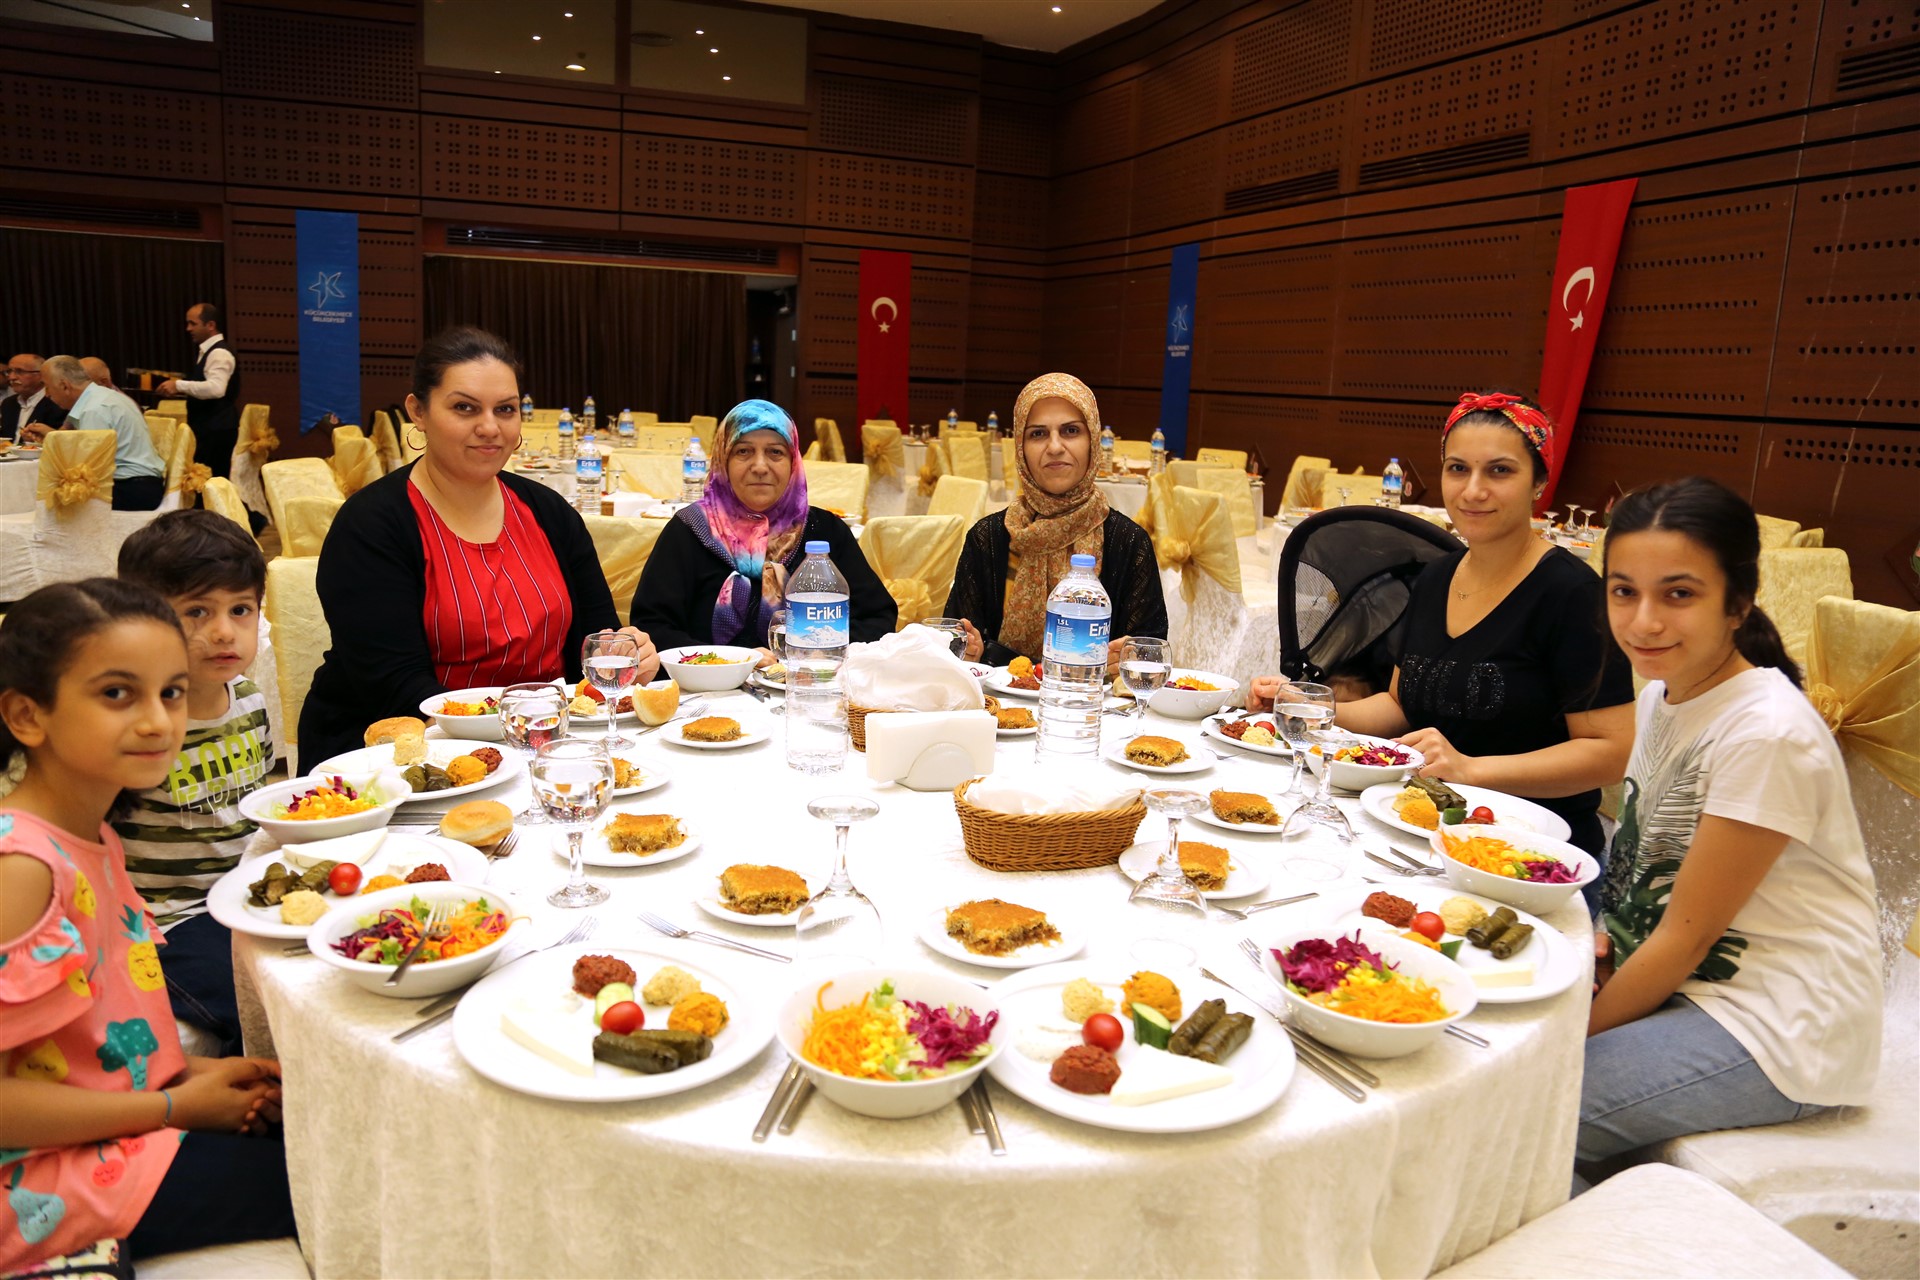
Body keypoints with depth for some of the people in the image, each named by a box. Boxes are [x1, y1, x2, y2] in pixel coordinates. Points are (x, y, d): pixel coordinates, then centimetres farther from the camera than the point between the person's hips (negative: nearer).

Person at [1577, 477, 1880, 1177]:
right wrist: (1598, 943, -5)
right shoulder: (1660, 695, 2)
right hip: (1673, 976, 8)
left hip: (1778, 1034, -8)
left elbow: (1688, 934, -19)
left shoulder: (1767, 735, -24)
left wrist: (1575, 1035, -12)